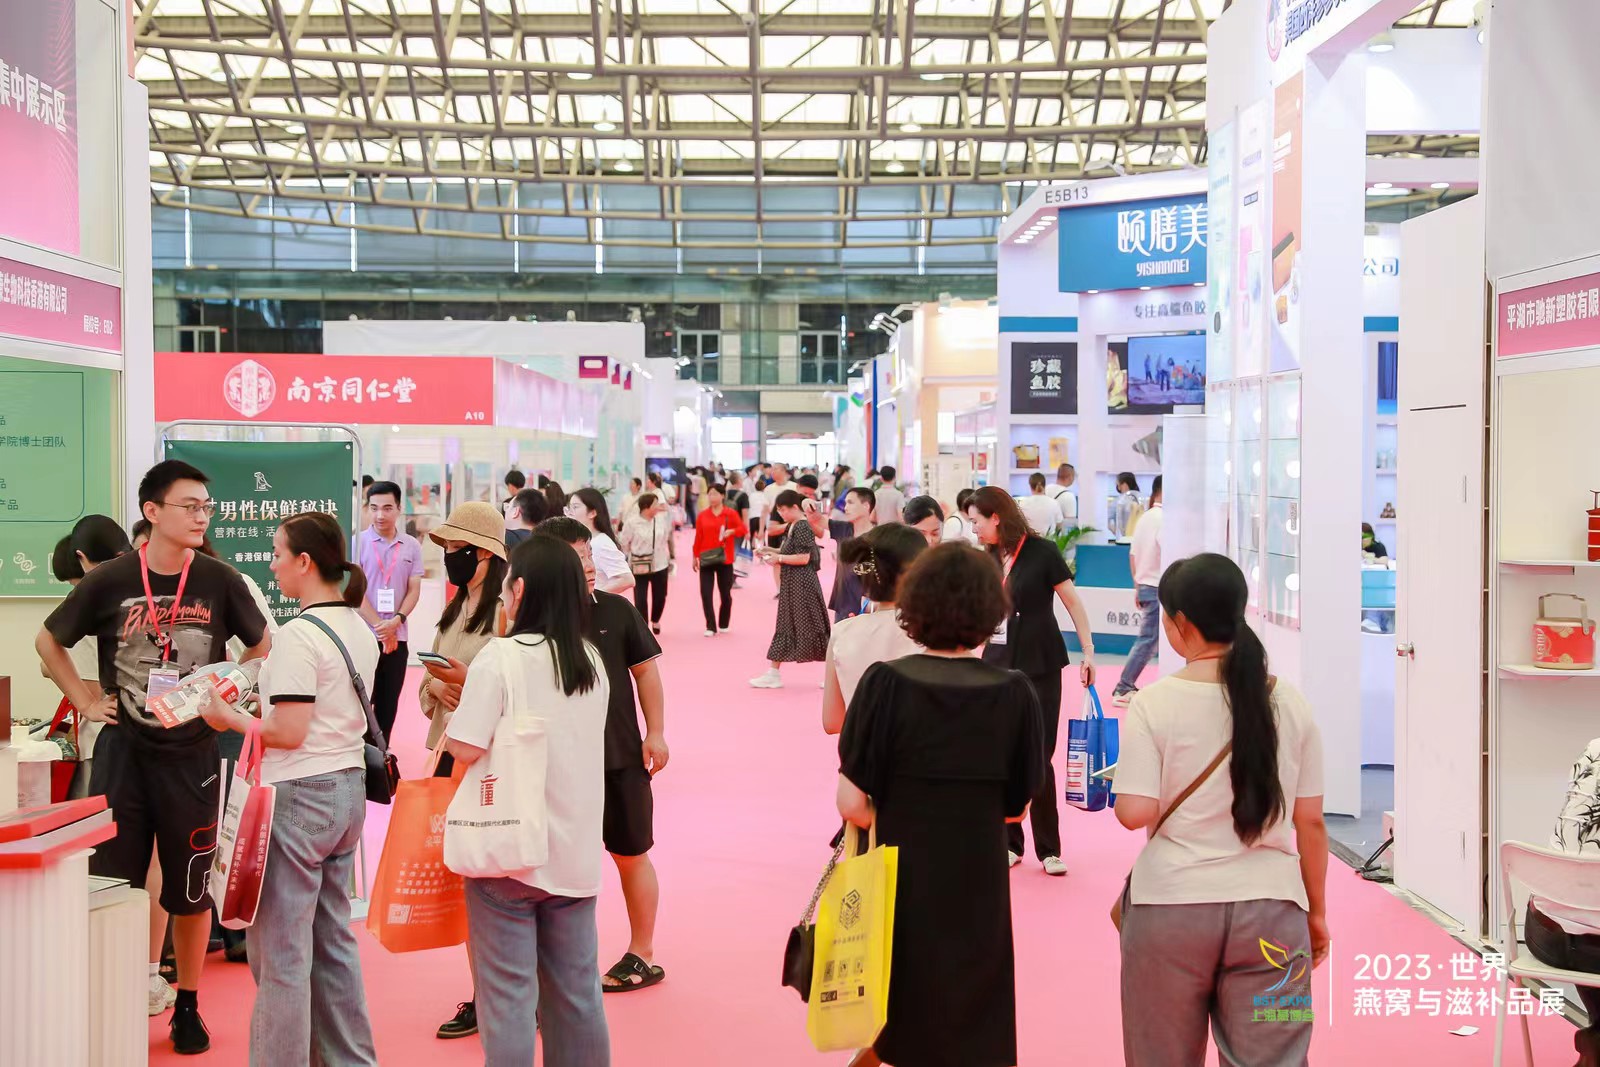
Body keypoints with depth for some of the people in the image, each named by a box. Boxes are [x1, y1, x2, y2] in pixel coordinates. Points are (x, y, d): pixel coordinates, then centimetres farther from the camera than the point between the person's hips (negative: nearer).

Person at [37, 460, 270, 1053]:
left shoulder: (219, 582, -5)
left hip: (193, 754, 0)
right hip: (123, 750, 0)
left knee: (190, 888, 8)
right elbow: (49, 641, 9)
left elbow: (262, 647, 11)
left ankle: (187, 1005, 23)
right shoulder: (110, 581, -6)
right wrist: (86, 701, 3)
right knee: (111, 885, 5)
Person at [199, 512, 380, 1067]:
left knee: (281, 951, -1)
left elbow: (288, 732, -20)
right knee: (334, 938, 18)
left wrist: (228, 717, -6)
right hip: (349, 789, 9)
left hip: (299, 794, -9)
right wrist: (262, 696, 15)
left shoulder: (299, 635, -17)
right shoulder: (361, 629, 9)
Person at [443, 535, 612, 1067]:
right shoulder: (591, 663, 6)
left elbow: (467, 747, -18)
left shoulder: (501, 658, -13)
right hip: (575, 854, 5)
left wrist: (453, 711, 3)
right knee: (576, 988, 14)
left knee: (508, 989, 3)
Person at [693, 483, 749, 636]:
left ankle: (723, 624, 24)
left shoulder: (731, 513, -3)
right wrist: (695, 557, 7)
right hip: (706, 560, 1)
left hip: (725, 560, -1)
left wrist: (732, 531, -25)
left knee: (725, 594, 7)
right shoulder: (702, 515, 4)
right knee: (705, 593, -6)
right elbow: (698, 537, 7)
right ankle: (711, 627, -1)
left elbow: (744, 530, -7)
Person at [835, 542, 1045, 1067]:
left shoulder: (886, 683, -13)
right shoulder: (1014, 694, -11)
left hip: (895, 886, 0)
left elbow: (852, 804, -14)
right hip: (977, 891, 0)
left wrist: (894, 826, 5)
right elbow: (1016, 805, -2)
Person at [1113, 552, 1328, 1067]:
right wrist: (1317, 911, 15)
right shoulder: (1288, 702, 1)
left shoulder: (1154, 703, -8)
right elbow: (1310, 821, 5)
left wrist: (1119, 783, 9)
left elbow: (1135, 813, -13)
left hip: (1172, 907, -2)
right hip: (1270, 909, 2)